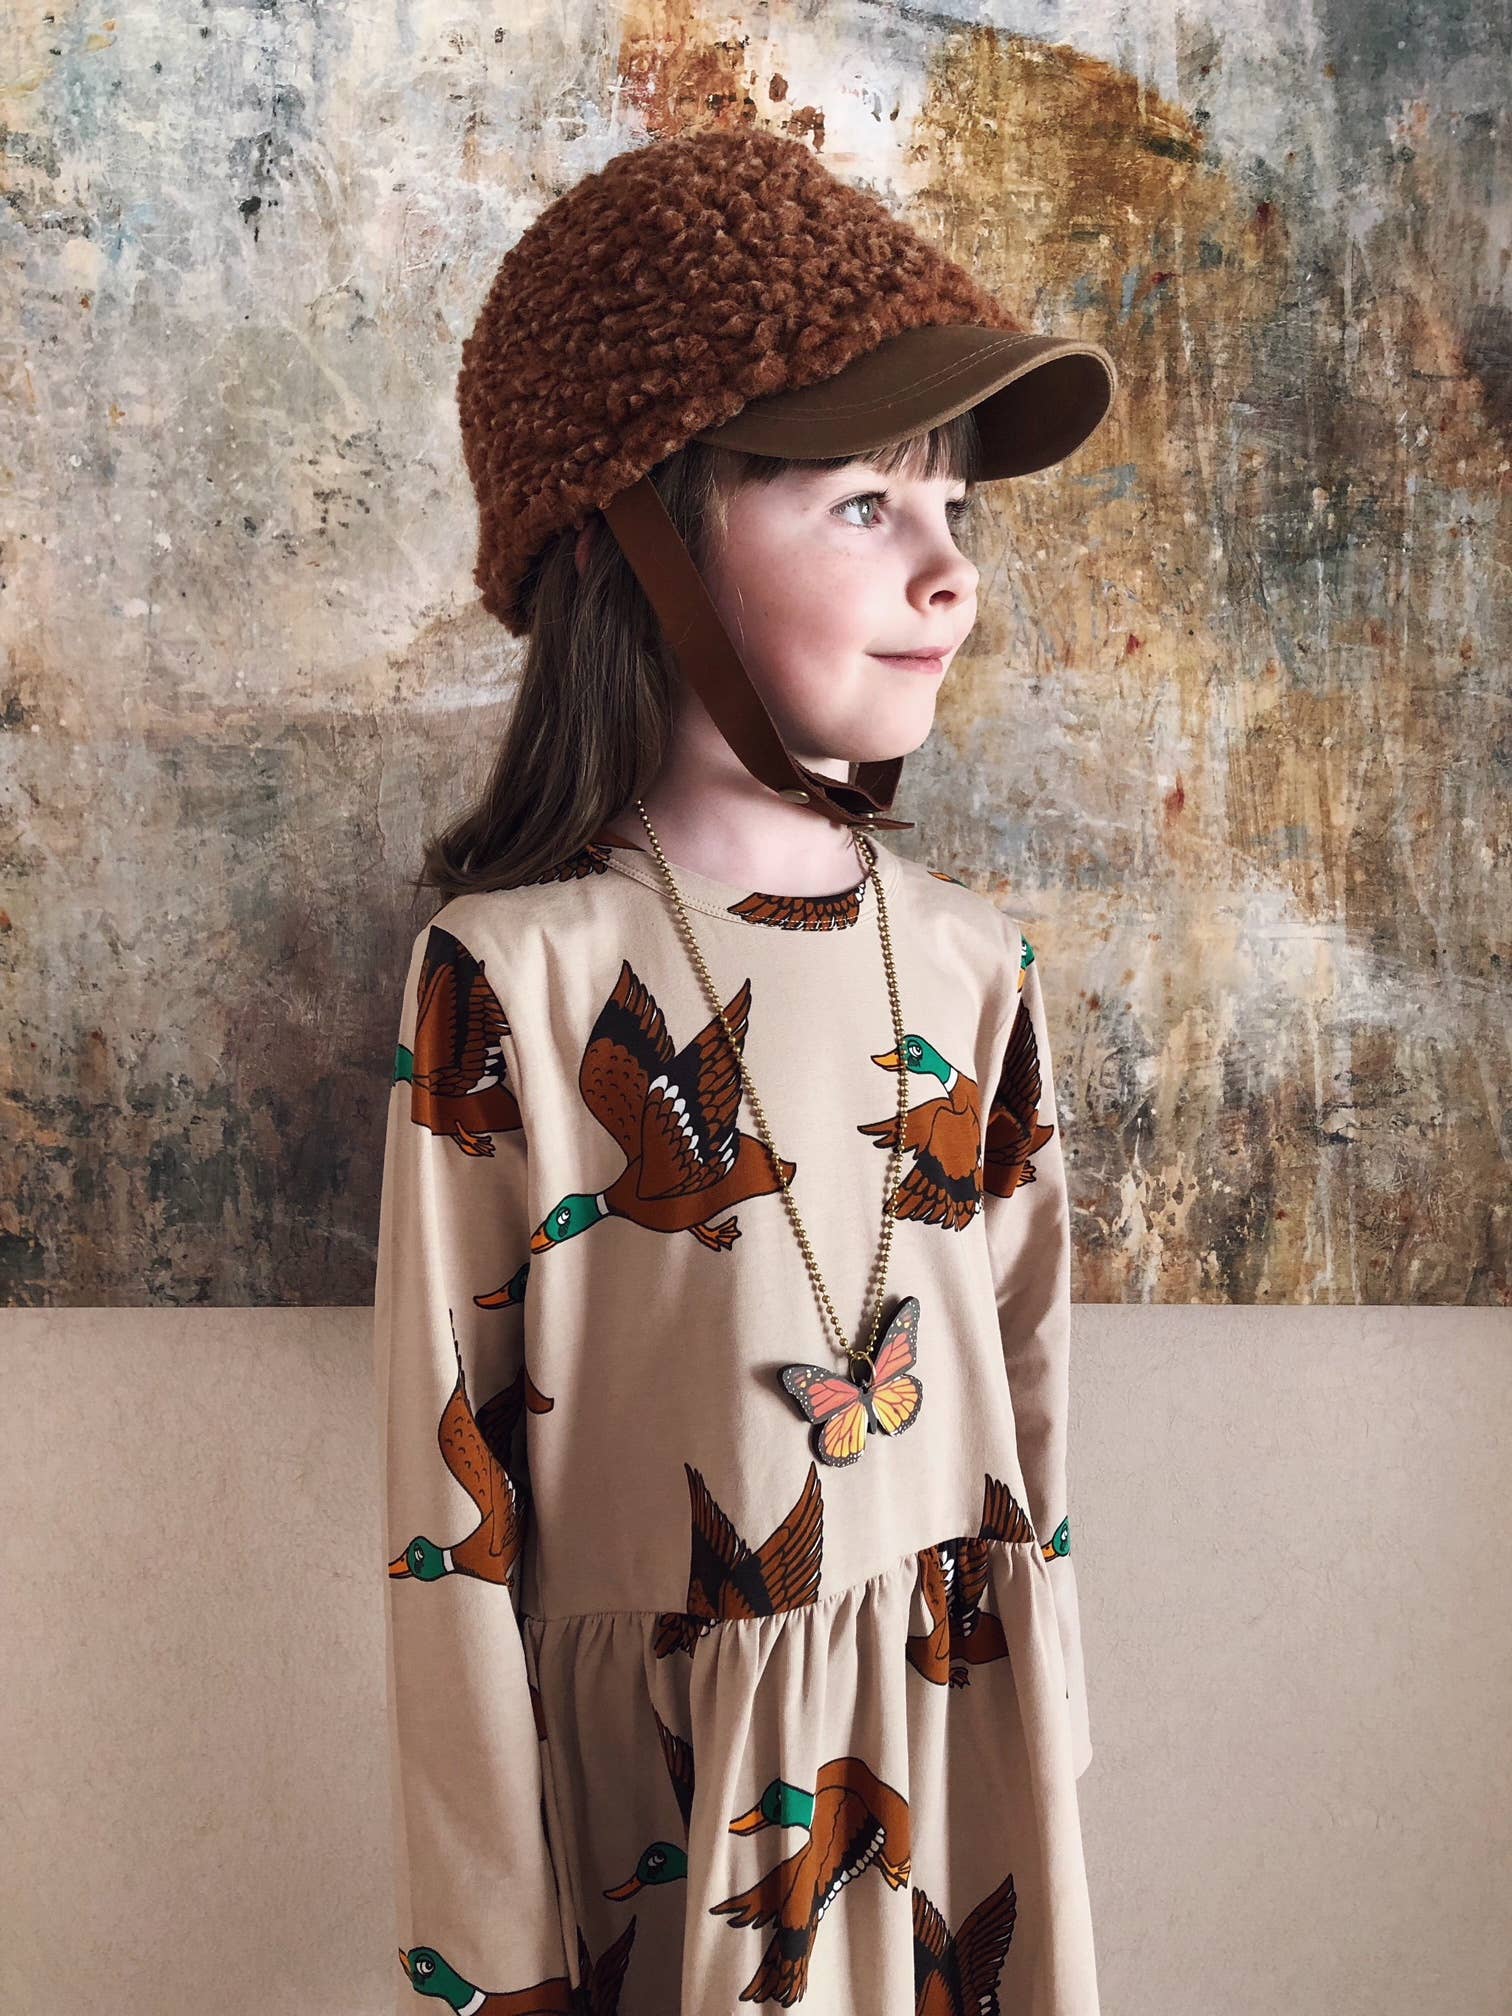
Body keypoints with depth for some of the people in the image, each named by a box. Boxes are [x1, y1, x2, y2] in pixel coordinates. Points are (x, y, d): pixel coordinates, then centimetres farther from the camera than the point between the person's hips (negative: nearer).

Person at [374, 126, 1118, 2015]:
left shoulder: (973, 964, -1)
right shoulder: (514, 973, -15)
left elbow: (1029, 1382, 7)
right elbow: (452, 1474, -11)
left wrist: (1051, 1763, 12)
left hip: (968, 1745, 4)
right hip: (664, 1783, -4)